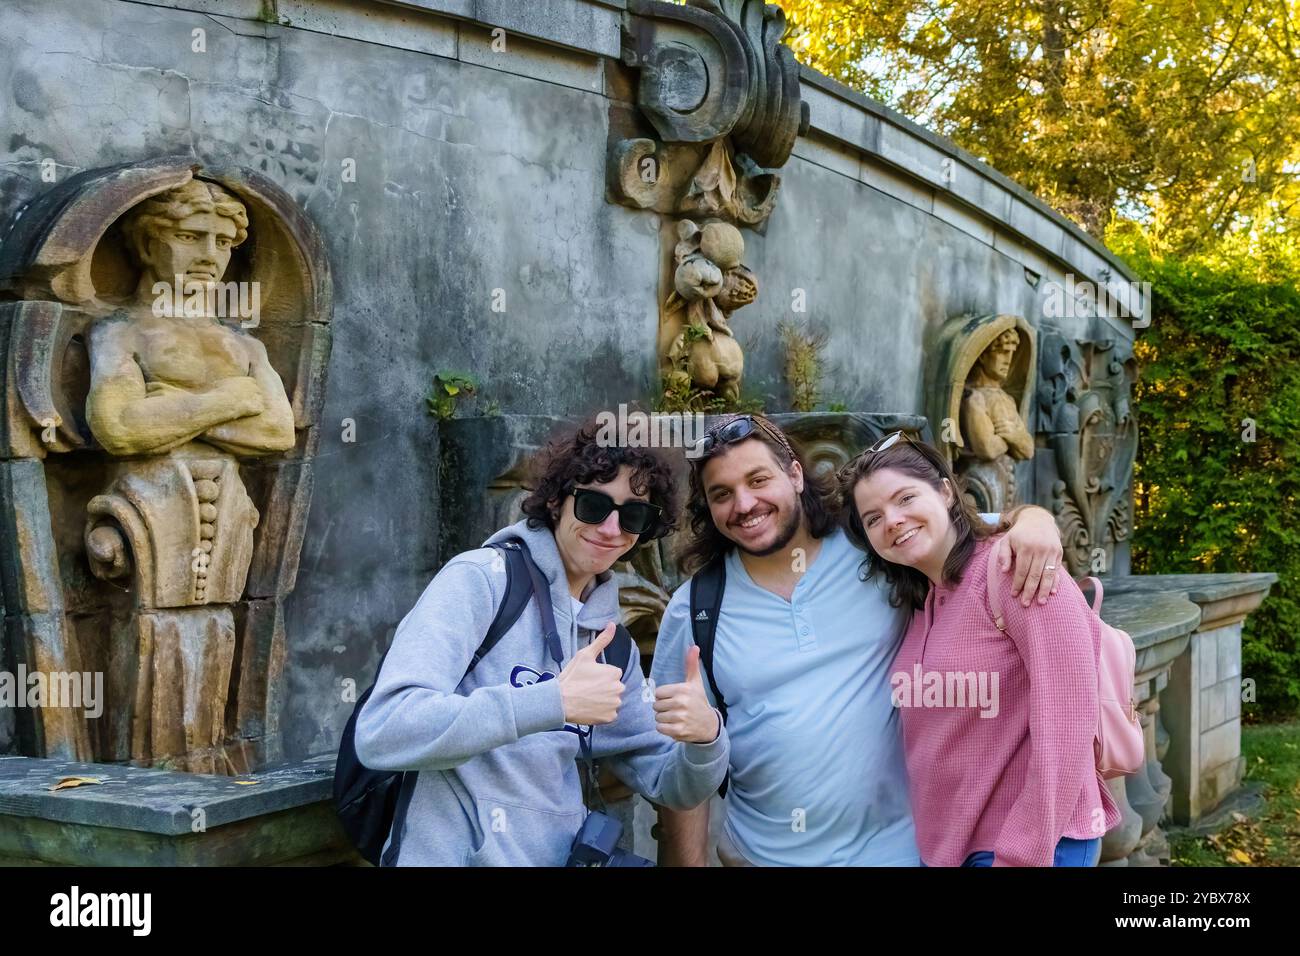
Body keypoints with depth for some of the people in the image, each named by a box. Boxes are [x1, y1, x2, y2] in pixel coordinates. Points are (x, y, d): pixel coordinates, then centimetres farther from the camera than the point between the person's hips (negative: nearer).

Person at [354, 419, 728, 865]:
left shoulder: (611, 642, 9)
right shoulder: (481, 580, -11)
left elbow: (669, 784, 11)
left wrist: (706, 736, -10)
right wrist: (555, 702, -26)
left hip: (558, 854, 6)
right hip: (457, 852, -6)